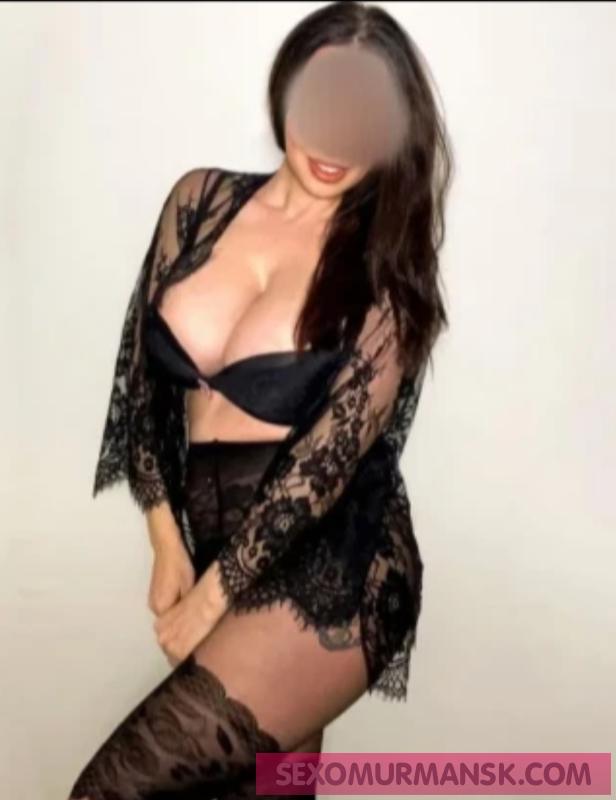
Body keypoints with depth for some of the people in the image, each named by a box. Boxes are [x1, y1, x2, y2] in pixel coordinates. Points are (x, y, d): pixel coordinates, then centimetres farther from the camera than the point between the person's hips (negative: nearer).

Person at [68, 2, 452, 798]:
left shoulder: (387, 267, -8)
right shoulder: (201, 200, 2)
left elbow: (330, 454, -12)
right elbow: (143, 375, 6)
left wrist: (214, 591, -10)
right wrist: (168, 546, 3)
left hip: (331, 573, -5)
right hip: (216, 549, 5)